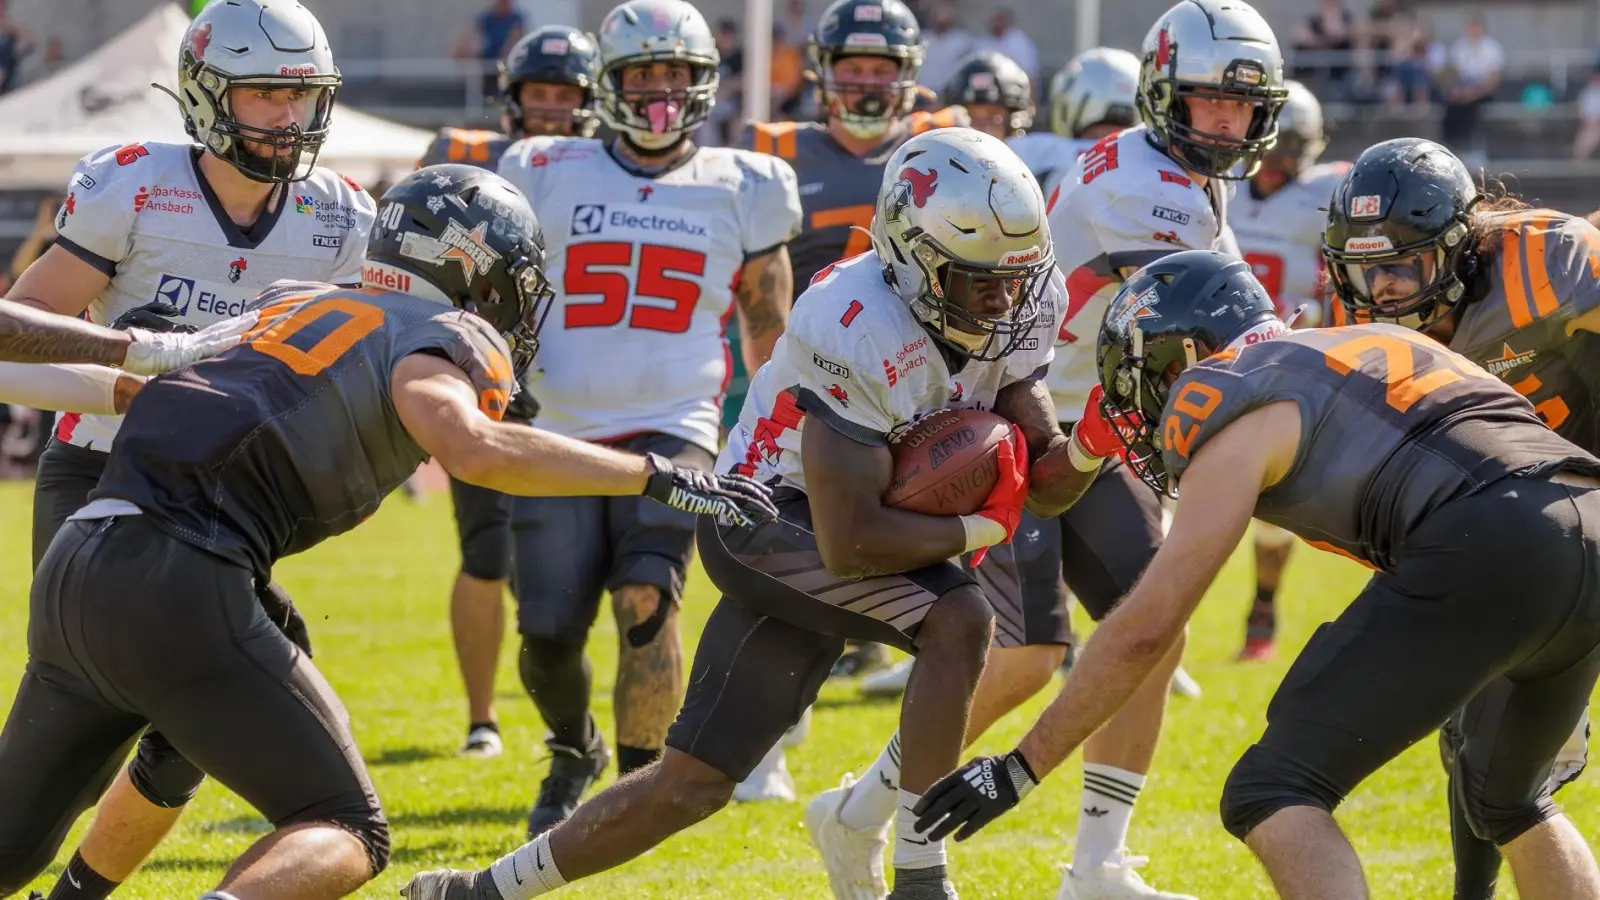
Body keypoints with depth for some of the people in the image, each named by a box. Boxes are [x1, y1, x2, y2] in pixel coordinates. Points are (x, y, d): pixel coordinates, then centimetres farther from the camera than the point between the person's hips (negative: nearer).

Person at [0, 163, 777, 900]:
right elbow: (472, 449, -18)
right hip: (178, 588, -7)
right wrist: (659, 477, -13)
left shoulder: (288, 304, 23)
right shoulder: (438, 337, 2)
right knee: (345, 835, 3)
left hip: (72, 567, 7)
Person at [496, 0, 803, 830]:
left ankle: (639, 778, -4)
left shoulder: (741, 193, 7)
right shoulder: (547, 177, 6)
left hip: (671, 433, -1)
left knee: (646, 600, -23)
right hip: (560, 438, 1)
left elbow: (769, 340, 15)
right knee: (548, 634, -2)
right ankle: (573, 753, 31)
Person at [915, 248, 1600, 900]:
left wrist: (1019, 768, 11)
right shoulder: (1367, 347, 31)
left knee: (1274, 795, -4)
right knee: (1506, 800, 32)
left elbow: (1144, 628, 5)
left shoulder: (1240, 421, 9)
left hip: (1487, 552, -8)